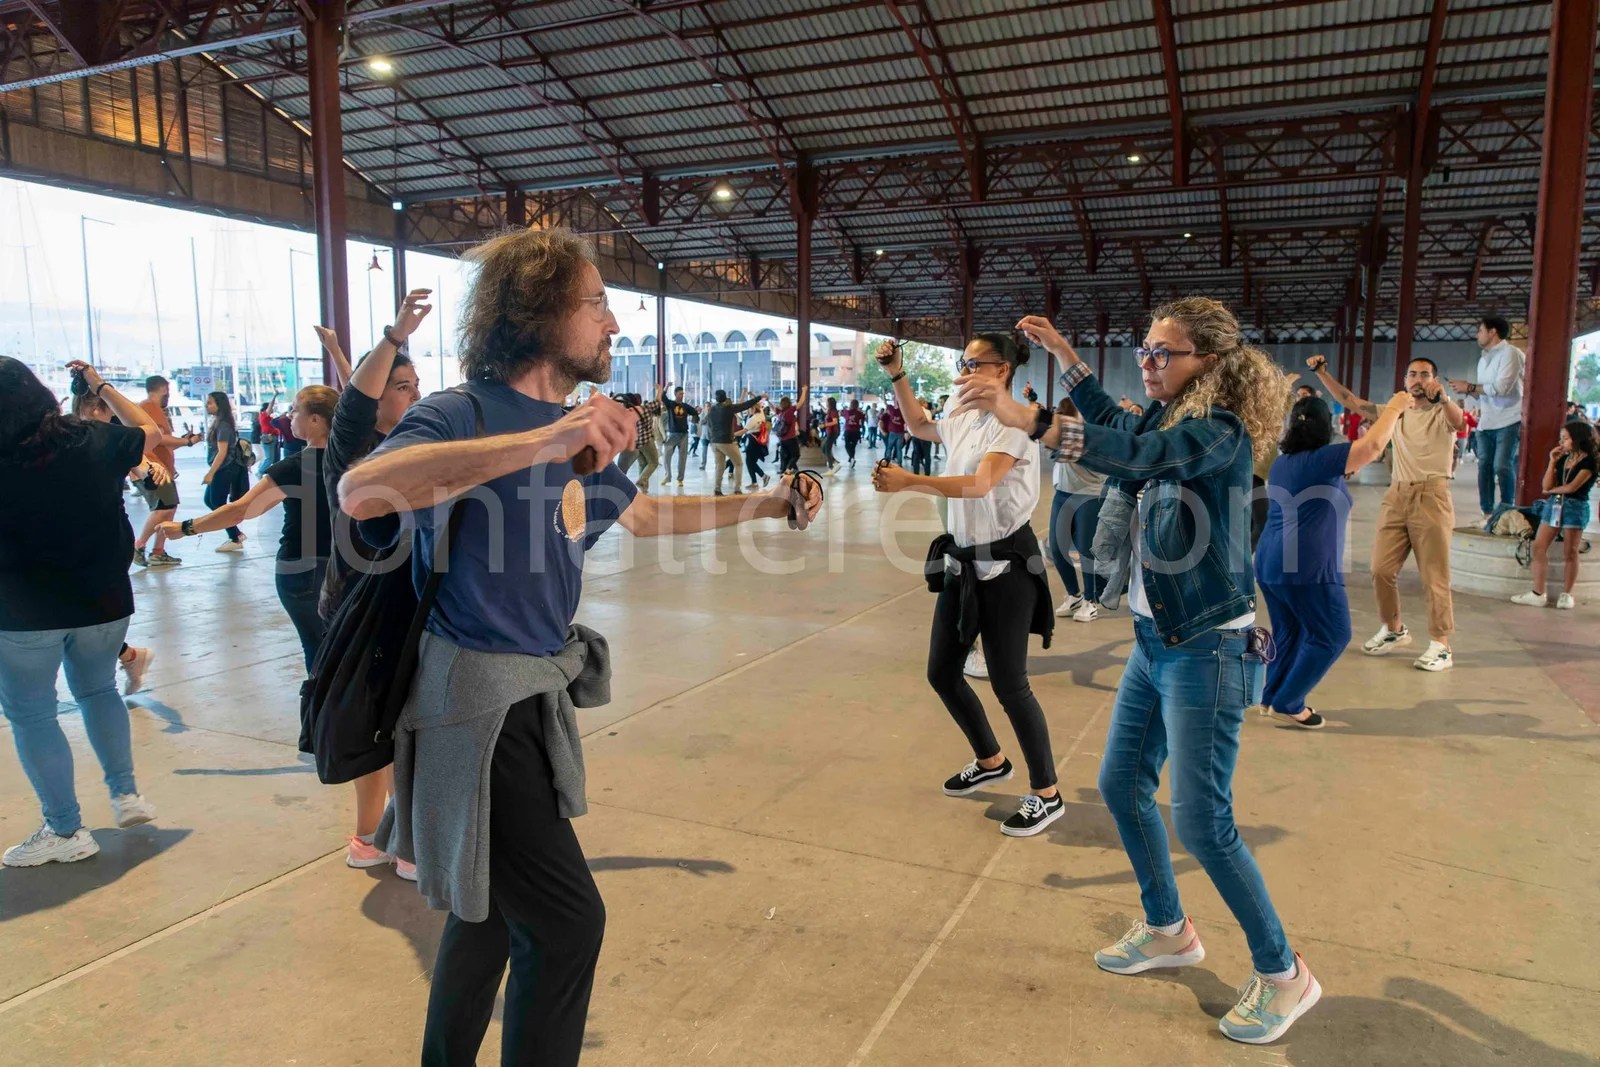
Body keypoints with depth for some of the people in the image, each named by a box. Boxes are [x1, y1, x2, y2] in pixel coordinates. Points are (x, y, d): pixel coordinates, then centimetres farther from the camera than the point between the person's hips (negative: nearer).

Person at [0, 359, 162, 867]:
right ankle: (126, 794, 23)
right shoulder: (94, 439, -7)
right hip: (103, 602, 4)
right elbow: (151, 432, 13)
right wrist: (100, 387, 18)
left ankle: (66, 831, 15)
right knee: (98, 691, 25)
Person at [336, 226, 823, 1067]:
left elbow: (644, 516, 22)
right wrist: (541, 441, -46)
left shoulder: (575, 432, 7)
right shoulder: (459, 415, -18)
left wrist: (770, 505, 20)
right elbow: (360, 491, -38)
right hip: (475, 702, -8)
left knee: (492, 907, 22)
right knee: (568, 921, -3)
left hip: (539, 697, 8)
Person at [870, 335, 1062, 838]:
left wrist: (909, 481, -40)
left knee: (1008, 684, -4)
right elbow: (918, 425, 29)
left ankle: (1047, 795, 13)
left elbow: (980, 484, -31)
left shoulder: (1015, 422, -16)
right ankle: (991, 761, 34)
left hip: (1006, 565, -8)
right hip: (962, 562, 8)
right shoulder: (965, 420, 8)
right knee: (942, 672, 12)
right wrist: (897, 375, 17)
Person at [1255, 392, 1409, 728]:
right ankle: (1289, 702, 5)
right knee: (1332, 636, 6)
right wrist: (1394, 408, -3)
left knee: (1288, 633, 19)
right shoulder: (1321, 460, -12)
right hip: (1307, 568, -8)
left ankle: (1272, 697, 23)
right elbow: (1373, 446, -18)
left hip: (1270, 562, 8)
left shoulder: (1281, 463, 12)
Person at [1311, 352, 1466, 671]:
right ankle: (1393, 629, 23)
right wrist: (1322, 372, 2)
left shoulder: (1442, 413, -1)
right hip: (1396, 496, 5)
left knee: (1434, 576, -3)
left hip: (1431, 497, -5)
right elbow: (1350, 401, 11)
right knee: (1382, 570, 5)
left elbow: (1458, 422, -25)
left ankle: (1441, 646, 2)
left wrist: (1443, 397, -45)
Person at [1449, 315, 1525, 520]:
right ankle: (1487, 511, 9)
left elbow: (1501, 387, -19)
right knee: (1484, 465, 4)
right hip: (1486, 422, 8)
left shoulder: (1510, 353, -9)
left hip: (1508, 421, -8)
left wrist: (1469, 386, -12)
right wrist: (1467, 390, 1)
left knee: (1502, 466, -11)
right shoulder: (1484, 358, 17)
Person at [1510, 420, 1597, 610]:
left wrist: (1553, 490, 3)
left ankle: (1566, 595, 8)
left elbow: (1572, 487, -15)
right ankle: (1538, 594, 3)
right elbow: (1547, 485, 5)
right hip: (1553, 505, 6)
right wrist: (1552, 461, 0)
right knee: (1538, 547, 0)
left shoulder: (1589, 461, -7)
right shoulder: (1563, 459, 12)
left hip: (1575, 507, -6)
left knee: (1571, 552, -1)